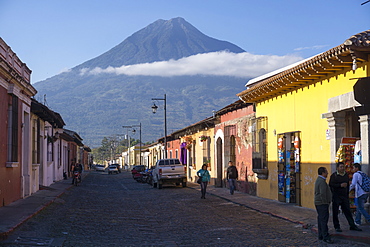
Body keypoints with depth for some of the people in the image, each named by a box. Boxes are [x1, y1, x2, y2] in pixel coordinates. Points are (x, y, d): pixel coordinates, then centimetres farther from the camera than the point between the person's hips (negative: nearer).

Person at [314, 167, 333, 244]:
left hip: (318, 203, 11)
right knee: (324, 220, -10)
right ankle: (326, 237, -11)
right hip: (322, 203, -11)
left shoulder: (318, 180, 15)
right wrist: (325, 202, -15)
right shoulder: (322, 181, -19)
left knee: (320, 219, 13)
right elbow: (322, 193, -25)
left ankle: (321, 235, 18)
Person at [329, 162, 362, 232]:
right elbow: (331, 184, -13)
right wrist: (340, 185, -21)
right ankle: (337, 227, 9)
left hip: (344, 196, 4)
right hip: (336, 196, -4)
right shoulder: (334, 175, -6)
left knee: (347, 211, 5)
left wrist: (347, 194, 16)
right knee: (335, 212, 1)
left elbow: (348, 185, 19)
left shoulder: (346, 175, 11)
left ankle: (352, 225, 11)